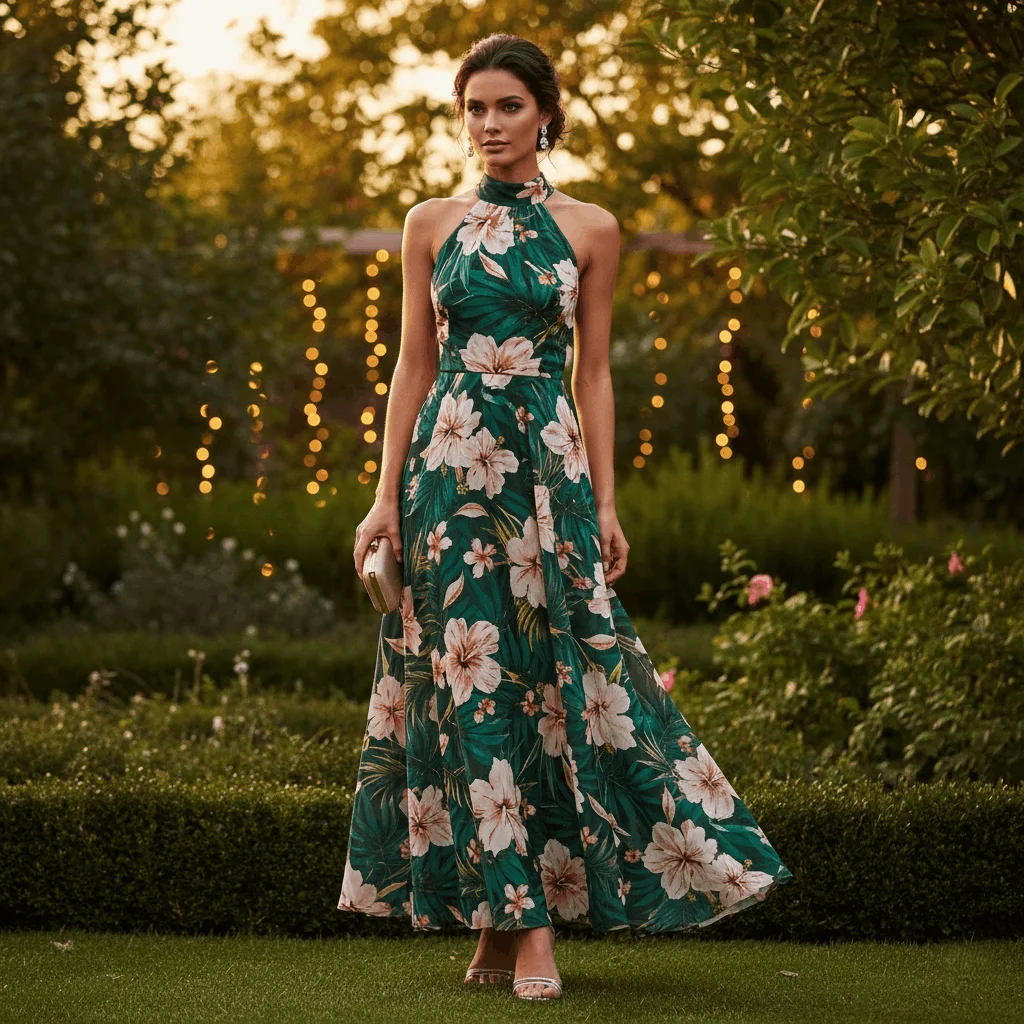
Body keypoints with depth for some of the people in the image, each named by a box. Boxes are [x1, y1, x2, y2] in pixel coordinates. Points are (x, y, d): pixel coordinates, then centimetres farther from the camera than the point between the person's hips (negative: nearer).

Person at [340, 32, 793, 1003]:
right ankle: (519, 920, 2)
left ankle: (511, 918, 1)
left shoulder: (589, 230, 7)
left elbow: (593, 374, 8)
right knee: (471, 676, -3)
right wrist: (386, 496, 1)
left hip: (550, 467, 0)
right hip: (450, 464, 0)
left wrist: (605, 502, 2)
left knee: (559, 673, -6)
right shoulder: (432, 224, 7)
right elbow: (413, 363, 7)